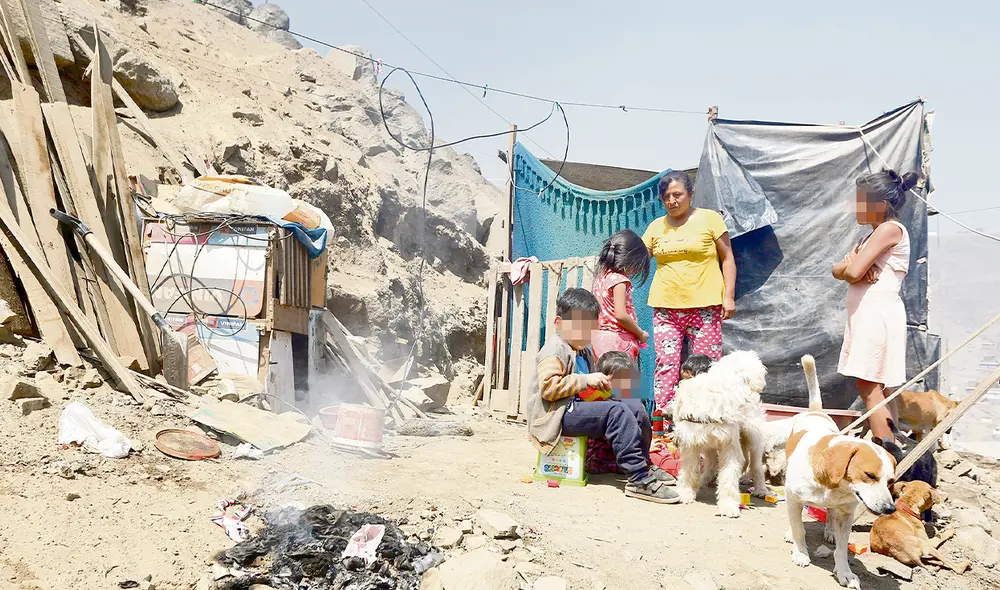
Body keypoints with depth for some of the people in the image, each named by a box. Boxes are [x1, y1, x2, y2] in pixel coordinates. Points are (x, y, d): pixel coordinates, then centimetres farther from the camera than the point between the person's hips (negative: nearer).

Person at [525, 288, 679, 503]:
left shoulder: (585, 350, 21)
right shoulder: (554, 351, -11)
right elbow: (548, 387, -25)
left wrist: (600, 383, 13)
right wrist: (586, 380, -23)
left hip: (577, 406, 10)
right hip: (557, 415, -10)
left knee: (635, 406, 3)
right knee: (616, 411, -27)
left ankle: (644, 465, 19)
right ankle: (639, 479, -30)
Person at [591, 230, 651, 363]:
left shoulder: (601, 277, 12)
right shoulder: (619, 280, -14)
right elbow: (621, 315, -21)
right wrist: (640, 333, -7)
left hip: (600, 336, 9)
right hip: (617, 340, -9)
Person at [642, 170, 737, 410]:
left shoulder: (709, 219, 3)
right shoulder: (656, 226, 13)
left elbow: (727, 258, 5)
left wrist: (729, 296, -2)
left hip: (704, 305, -3)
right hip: (666, 307, 3)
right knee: (665, 365, -3)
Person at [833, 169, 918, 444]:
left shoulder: (890, 229, -11)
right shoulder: (874, 234, 20)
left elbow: (852, 272, -19)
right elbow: (838, 270, 12)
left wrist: (851, 266, 4)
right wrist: (852, 266, -9)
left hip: (878, 313, -10)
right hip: (865, 313, 10)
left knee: (869, 387, -11)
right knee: (871, 389, 9)